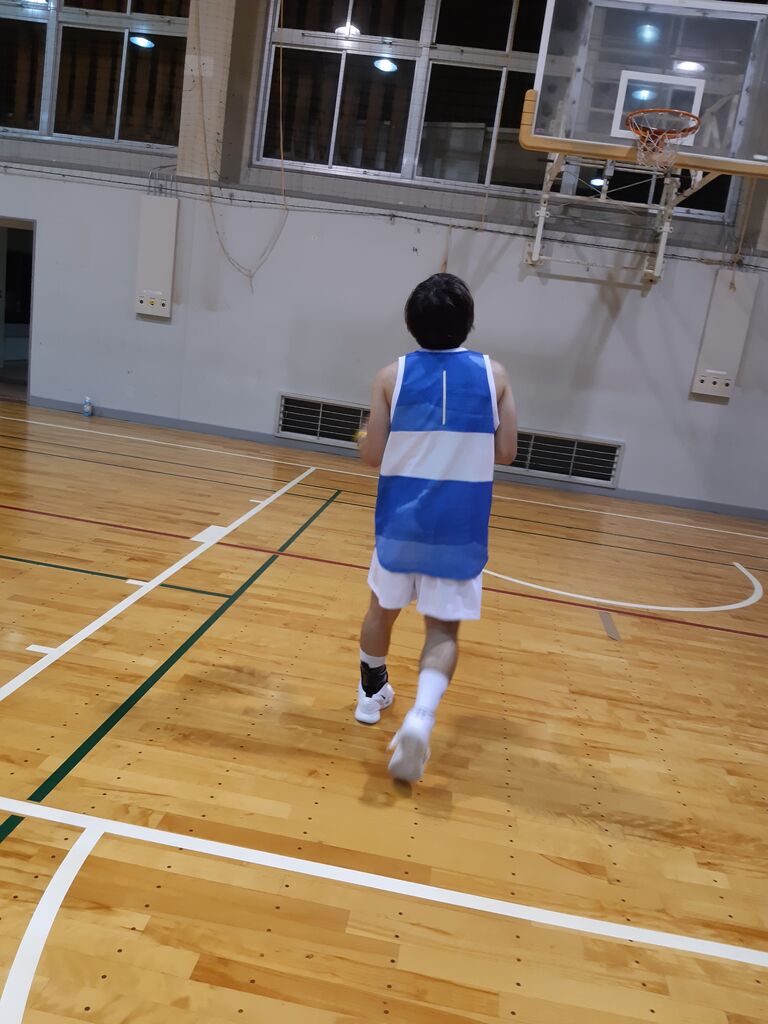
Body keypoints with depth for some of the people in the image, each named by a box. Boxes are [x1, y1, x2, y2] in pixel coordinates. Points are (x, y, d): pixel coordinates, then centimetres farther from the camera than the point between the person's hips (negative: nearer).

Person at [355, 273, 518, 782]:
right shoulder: (493, 374, -2)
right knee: (444, 630, 6)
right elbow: (506, 452, 1)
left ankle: (372, 693, 41)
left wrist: (364, 436, 20)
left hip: (402, 519, 1)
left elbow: (373, 456, -2)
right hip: (460, 527, 0)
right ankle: (421, 716, -16)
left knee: (383, 608, 23)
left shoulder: (392, 375, -4)